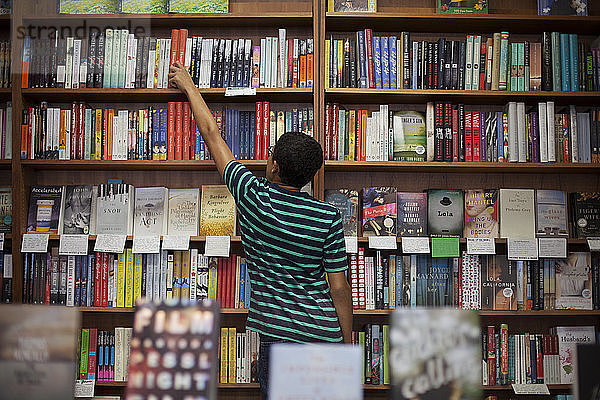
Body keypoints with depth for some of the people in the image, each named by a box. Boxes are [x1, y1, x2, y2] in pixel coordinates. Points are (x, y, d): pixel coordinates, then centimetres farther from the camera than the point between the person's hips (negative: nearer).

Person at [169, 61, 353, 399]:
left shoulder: (253, 197, -8)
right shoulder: (329, 217, -7)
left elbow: (211, 134, 4)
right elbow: (339, 288, -4)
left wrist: (188, 85, 17)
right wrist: (348, 344, 8)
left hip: (278, 340, 0)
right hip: (326, 339, 1)